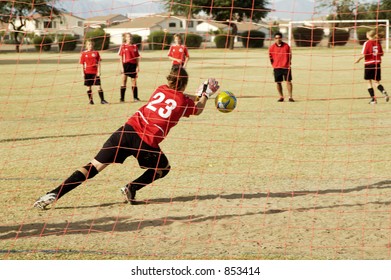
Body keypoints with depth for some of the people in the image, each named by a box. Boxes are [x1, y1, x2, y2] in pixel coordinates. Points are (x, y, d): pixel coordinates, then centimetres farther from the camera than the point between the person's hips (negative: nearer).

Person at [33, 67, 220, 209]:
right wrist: (206, 95, 45)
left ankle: (54, 194, -8)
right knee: (163, 169, 25)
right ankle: (131, 189, 3)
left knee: (94, 166, 4)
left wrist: (199, 95, 50)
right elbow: (198, 110, 30)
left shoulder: (161, 90, 19)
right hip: (146, 141, -4)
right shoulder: (183, 101, 7)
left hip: (128, 129, 4)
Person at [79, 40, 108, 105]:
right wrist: (82, 72, -2)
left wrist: (98, 71, -3)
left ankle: (102, 100, -3)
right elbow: (82, 64, 4)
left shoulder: (96, 53, 5)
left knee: (99, 86, -4)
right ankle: (91, 100, 13)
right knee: (89, 87, 5)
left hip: (95, 72, 0)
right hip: (87, 72, 0)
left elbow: (99, 63, 5)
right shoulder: (84, 53, 4)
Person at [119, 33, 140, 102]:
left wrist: (138, 67, 3)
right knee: (124, 82, 0)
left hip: (133, 65, 3)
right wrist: (122, 67, -8)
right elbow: (120, 57, -1)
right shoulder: (123, 46, 1)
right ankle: (122, 98, 2)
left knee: (134, 82, 4)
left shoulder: (135, 46, 9)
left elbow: (137, 57, 10)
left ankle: (135, 98, 8)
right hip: (126, 65, -3)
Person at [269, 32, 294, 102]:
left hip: (286, 67, -1)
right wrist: (273, 65, 6)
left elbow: (290, 55, 9)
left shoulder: (286, 46, 0)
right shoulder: (272, 47, 0)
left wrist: (289, 63, 3)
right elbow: (270, 57, 9)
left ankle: (290, 97, 1)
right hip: (276, 67, 1)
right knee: (278, 82, 3)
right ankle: (281, 97, 14)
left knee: (288, 81, -4)